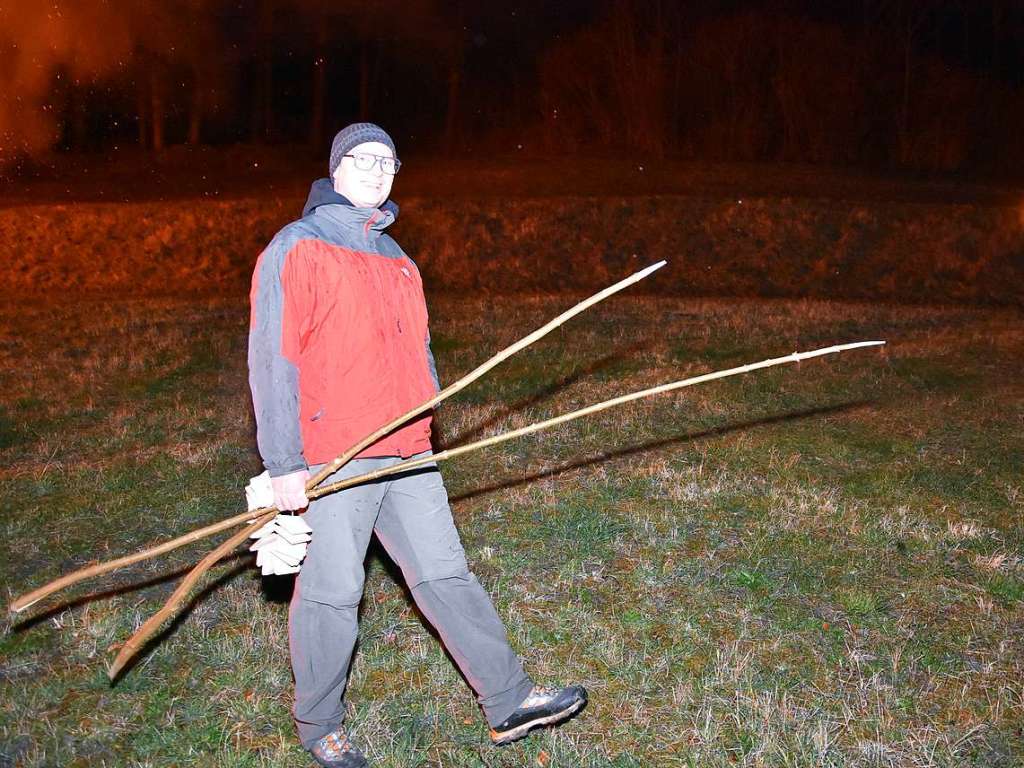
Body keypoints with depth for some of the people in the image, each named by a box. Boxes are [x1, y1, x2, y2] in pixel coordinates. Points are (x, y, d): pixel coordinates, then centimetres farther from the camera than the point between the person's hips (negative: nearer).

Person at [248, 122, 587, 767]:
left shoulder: (394, 257, 17)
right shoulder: (297, 249, -7)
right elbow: (272, 362, -12)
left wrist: (424, 434, 19)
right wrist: (283, 465, -15)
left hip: (407, 458, 7)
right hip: (331, 464, -6)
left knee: (446, 575, 11)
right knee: (331, 594, 5)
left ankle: (510, 702, 21)